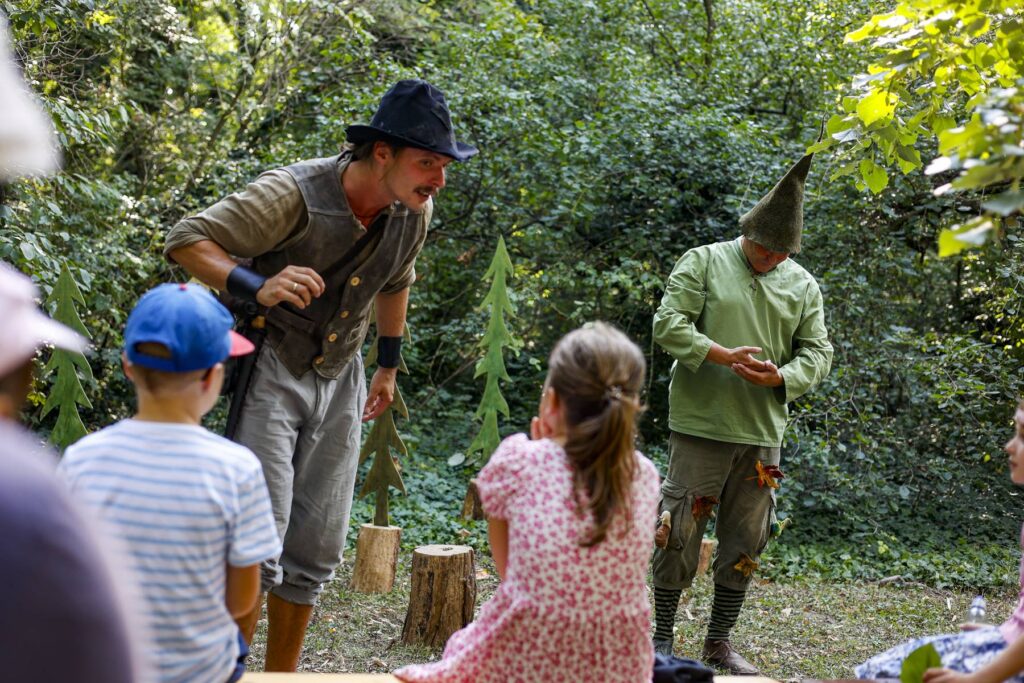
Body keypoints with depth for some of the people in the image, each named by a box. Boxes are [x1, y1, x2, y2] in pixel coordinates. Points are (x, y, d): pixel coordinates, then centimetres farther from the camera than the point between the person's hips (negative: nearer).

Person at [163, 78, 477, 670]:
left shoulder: (416, 211, -3)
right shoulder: (294, 194, -23)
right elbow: (187, 240, -20)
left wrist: (389, 365, 23)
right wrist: (257, 287, -36)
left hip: (340, 380, 6)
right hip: (271, 371, -6)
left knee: (318, 550, 9)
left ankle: (282, 674, 23)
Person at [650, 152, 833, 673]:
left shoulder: (803, 286, 12)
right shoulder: (703, 262, 0)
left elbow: (817, 351, 12)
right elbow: (668, 324, -7)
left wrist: (780, 377, -9)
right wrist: (723, 355, -19)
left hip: (762, 433, 4)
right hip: (700, 426, -4)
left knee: (744, 544, 9)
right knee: (679, 536, -1)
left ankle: (719, 642, 22)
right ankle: (662, 640, 12)